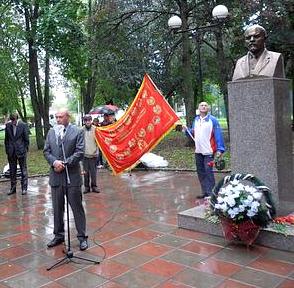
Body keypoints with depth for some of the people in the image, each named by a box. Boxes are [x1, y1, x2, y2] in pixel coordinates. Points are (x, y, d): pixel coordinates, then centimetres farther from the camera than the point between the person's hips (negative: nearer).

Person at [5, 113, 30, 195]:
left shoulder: (23, 125, -7)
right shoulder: (8, 125, 3)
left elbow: (26, 139, -2)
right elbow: (6, 139, 9)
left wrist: (25, 149, -3)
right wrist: (7, 150, 6)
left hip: (21, 151, -3)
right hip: (11, 152, 3)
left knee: (23, 171, 5)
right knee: (12, 171, 10)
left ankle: (24, 188, 12)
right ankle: (13, 188, 20)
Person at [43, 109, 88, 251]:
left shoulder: (77, 132, -3)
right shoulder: (51, 132, 10)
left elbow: (80, 152, -9)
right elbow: (46, 151, 7)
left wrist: (64, 163, -14)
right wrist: (54, 162, -11)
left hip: (72, 176, -4)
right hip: (56, 176, 4)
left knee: (77, 208, 3)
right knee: (57, 208, 14)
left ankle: (82, 237, 14)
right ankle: (58, 235, 29)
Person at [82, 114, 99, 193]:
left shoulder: (95, 129, -4)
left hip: (93, 154, -1)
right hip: (84, 154, 1)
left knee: (93, 172, 6)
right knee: (86, 172, 8)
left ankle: (94, 186, 18)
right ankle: (87, 187, 19)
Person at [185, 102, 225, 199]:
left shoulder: (213, 120, -7)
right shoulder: (196, 120, 12)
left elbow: (218, 135, -11)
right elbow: (193, 133, 19)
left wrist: (219, 149, -17)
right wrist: (187, 130, 0)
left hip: (208, 151, -6)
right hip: (198, 151, 7)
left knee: (208, 172, -8)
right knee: (201, 172, 12)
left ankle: (211, 193, 0)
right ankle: (205, 192, 22)